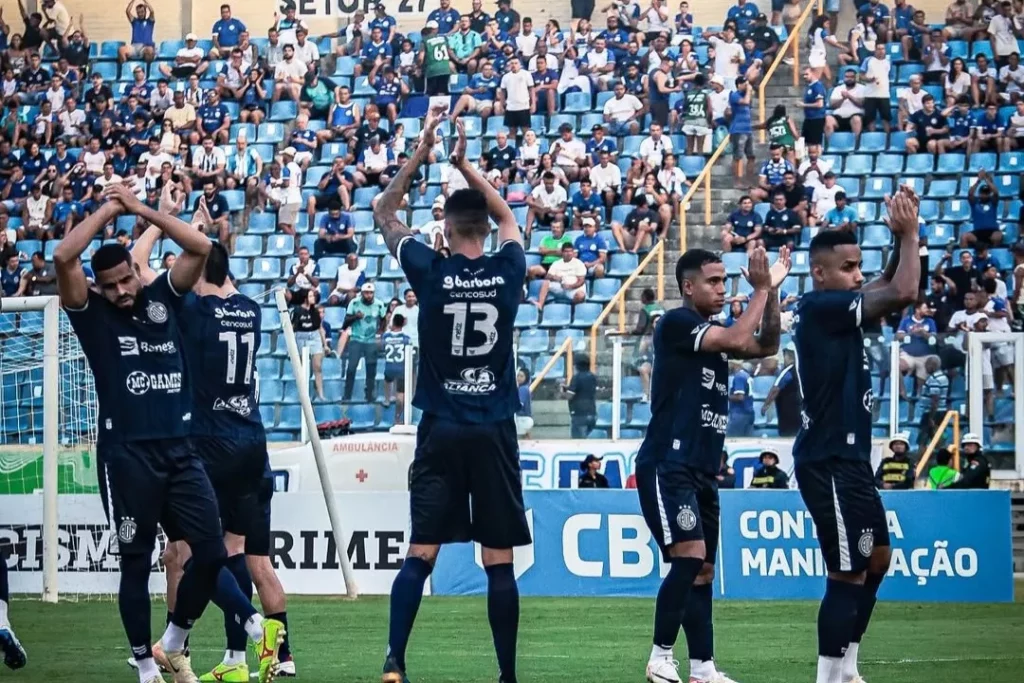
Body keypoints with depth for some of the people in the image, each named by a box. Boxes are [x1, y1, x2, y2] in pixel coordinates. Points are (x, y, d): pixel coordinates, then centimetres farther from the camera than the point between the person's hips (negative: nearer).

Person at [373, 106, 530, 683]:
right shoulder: (508, 270, 0)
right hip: (495, 431, 1)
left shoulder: (432, 271, -4)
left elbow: (385, 212, 11)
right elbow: (507, 215, 22)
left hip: (442, 431, -1)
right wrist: (466, 165, 23)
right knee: (499, 562, 2)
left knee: (421, 555, -1)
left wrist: (423, 152, 12)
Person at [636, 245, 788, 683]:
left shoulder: (713, 333, 16)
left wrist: (772, 289, 4)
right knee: (689, 557, -19)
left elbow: (766, 345, 14)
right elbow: (738, 340, -18)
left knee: (703, 570, 7)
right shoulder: (676, 323, -9)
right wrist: (761, 290, -8)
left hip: (703, 472, 9)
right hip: (668, 466, -9)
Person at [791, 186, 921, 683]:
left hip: (849, 458, 11)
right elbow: (903, 294, -23)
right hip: (829, 461, -11)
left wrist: (901, 241, 4)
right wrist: (909, 233, -10)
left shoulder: (837, 310, 11)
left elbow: (891, 289, 20)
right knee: (848, 575, -10)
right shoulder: (820, 306, -17)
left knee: (876, 558, 18)